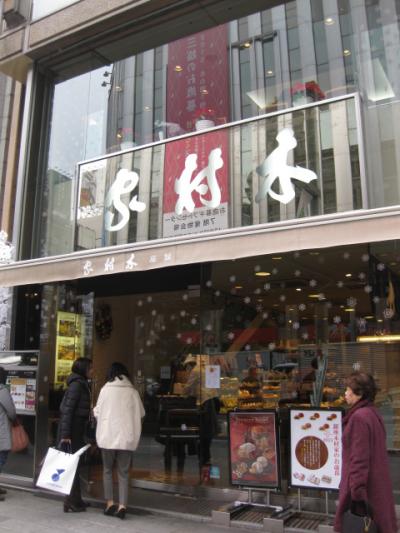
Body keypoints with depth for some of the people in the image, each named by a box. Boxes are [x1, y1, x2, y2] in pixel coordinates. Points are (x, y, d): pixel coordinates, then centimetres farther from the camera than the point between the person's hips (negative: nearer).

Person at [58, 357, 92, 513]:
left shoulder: (82, 384, 14)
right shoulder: (77, 384, -14)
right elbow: (67, 410, -19)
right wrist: (65, 435, -22)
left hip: (77, 429, 9)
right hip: (72, 430, -9)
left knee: (76, 464, 14)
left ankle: (76, 499, 24)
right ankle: (71, 501, 5)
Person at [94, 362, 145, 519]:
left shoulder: (106, 389, -3)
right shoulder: (132, 391, -1)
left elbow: (97, 412, 3)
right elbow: (141, 413, 6)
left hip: (108, 436, -1)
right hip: (126, 437, 1)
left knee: (107, 470, 16)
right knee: (124, 472, 11)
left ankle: (110, 503, 16)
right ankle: (122, 506, 4)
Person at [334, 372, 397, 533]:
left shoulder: (359, 417, -20)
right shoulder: (373, 413, 8)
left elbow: (359, 458, -22)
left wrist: (357, 491, -20)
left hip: (363, 485, -9)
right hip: (377, 485, 9)